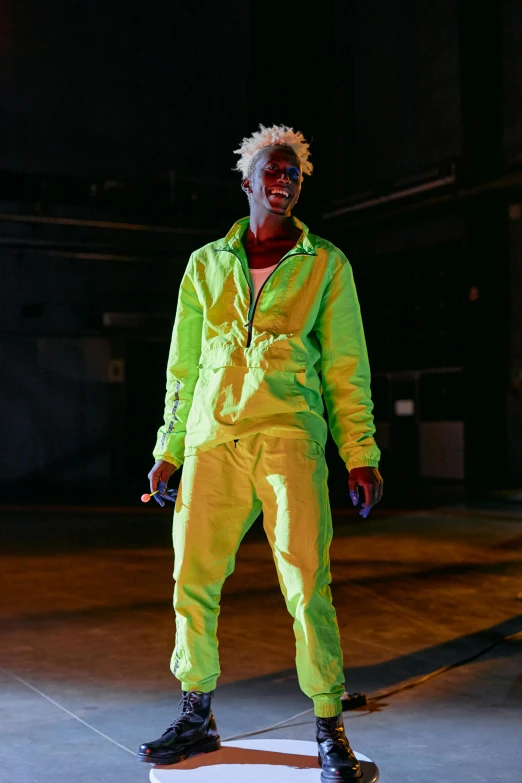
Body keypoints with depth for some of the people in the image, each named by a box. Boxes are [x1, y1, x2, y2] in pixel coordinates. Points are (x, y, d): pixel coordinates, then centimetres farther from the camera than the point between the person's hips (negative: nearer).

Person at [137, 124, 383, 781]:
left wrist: (360, 453, 0)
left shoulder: (326, 265, 10)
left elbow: (347, 367, 8)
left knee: (306, 583, -10)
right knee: (192, 579, 3)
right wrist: (168, 450, 14)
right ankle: (196, 719, 19)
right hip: (212, 437, 3)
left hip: (289, 435, -2)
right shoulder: (206, 263, 16)